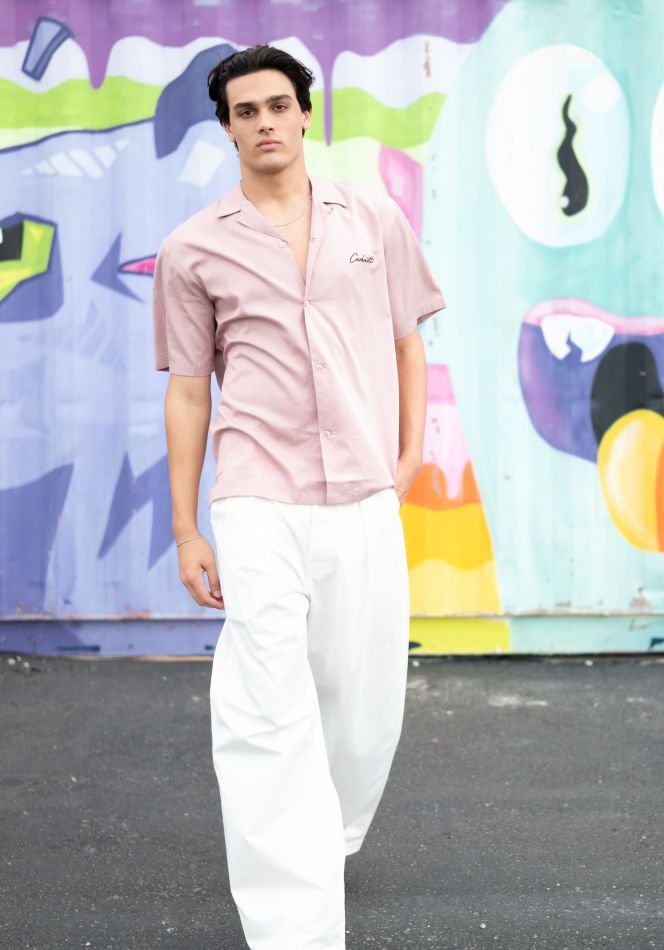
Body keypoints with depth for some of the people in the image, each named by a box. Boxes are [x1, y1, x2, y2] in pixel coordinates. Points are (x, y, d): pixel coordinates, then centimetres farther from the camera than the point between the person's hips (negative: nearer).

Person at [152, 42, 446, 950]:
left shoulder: (376, 218, 9)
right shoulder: (193, 249, 4)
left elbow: (408, 341, 16)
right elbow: (187, 390, 7)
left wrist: (411, 455, 5)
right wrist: (185, 528, 5)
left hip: (366, 506, 3)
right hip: (257, 510, -2)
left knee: (365, 707, 10)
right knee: (267, 721, -10)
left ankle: (327, 847, 36)